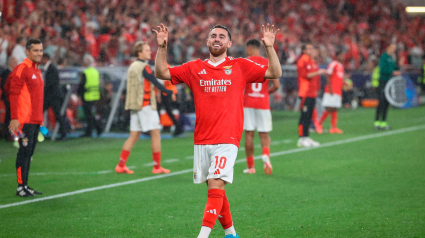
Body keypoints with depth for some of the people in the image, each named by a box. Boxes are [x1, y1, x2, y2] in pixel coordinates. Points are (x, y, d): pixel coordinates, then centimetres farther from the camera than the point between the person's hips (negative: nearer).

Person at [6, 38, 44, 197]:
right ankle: (20, 186, -4)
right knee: (24, 151, -8)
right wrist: (14, 118, -20)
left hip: (35, 120, 9)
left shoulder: (37, 70, 17)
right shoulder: (22, 69, -10)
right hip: (25, 119, -9)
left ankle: (25, 186, 14)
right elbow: (14, 94, -14)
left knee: (29, 153, 10)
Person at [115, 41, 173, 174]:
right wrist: (169, 92, -4)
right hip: (145, 105, -8)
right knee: (155, 134, -2)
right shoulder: (144, 67, -11)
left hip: (134, 105, 8)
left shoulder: (132, 67, 14)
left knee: (134, 136, 9)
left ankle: (121, 165, 4)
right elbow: (156, 83, -12)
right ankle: (157, 167, -2)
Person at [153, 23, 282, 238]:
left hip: (227, 141, -3)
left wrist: (269, 47, -10)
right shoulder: (194, 68, 10)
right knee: (216, 191, 9)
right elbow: (161, 73, 10)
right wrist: (162, 47, -3)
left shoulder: (241, 66, 5)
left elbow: (274, 73, 3)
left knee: (216, 187, -16)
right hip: (202, 141, 3)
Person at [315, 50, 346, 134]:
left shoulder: (341, 66, 18)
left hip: (338, 92, 8)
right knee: (329, 109, -10)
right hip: (331, 92, -8)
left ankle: (333, 127, 3)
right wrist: (330, 89, -19)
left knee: (335, 109, 5)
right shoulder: (333, 64, -8)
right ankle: (319, 124, 2)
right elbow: (328, 77, -12)